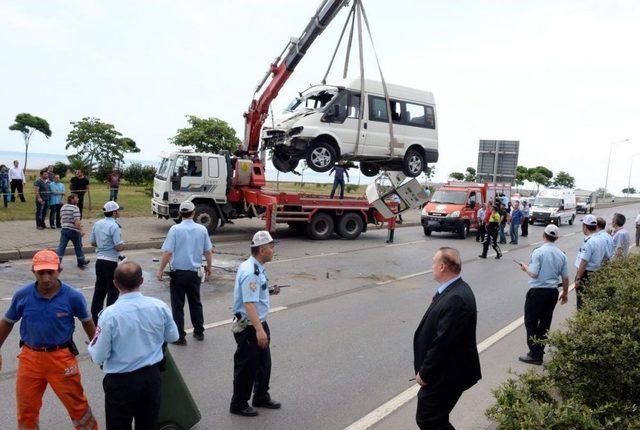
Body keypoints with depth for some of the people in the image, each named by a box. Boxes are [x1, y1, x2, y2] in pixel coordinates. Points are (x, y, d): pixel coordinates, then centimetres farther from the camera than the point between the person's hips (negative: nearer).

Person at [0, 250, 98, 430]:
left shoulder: (73, 296, -14)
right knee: (26, 409, 16)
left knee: (77, 405, 7)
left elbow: (87, 323, 2)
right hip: (30, 356, 2)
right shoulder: (22, 295, -9)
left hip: (61, 357, -2)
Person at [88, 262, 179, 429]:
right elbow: (173, 336, 6)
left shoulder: (110, 315, -21)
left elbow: (98, 357, -12)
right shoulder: (159, 306, -11)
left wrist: (92, 344, 7)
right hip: (152, 376, 3)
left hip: (121, 381, -3)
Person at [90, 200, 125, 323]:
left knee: (99, 289, 16)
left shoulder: (97, 224, 6)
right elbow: (119, 247, -21)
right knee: (113, 291, 3)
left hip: (99, 260, 8)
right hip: (111, 262, -8)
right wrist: (123, 245, -1)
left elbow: (93, 242, 15)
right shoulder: (114, 226, -18)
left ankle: (95, 317, 23)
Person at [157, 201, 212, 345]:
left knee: (178, 306, 6)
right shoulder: (202, 229, -3)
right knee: (195, 303, 19)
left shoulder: (175, 229, -12)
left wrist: (160, 270, -5)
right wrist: (209, 268, 18)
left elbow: (167, 252, -16)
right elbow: (208, 252, 3)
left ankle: (180, 337, 11)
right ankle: (199, 332, 29)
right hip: (195, 272, 3)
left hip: (178, 272, -3)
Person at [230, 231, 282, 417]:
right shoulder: (250, 273, -26)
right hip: (249, 327, -10)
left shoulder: (256, 268, 6)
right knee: (246, 366, 6)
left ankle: (261, 397, 39)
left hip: (259, 324, 10)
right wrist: (259, 330, -38)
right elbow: (249, 303, -33)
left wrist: (269, 291, 8)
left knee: (264, 362, 22)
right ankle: (238, 405, 24)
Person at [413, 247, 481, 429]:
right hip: (444, 369, 10)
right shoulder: (455, 289, 3)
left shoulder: (455, 299, -29)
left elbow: (443, 343, -28)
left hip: (446, 374, -10)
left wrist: (424, 374, -19)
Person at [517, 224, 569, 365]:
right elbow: (565, 278, 8)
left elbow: (534, 274, -18)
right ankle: (540, 352, 22)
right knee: (545, 323, 14)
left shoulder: (538, 252, -15)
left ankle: (535, 354, 3)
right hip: (553, 291, 6)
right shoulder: (561, 255, 3)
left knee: (531, 322, 4)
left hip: (537, 291, -6)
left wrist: (525, 267, 2)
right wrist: (565, 294, 21)